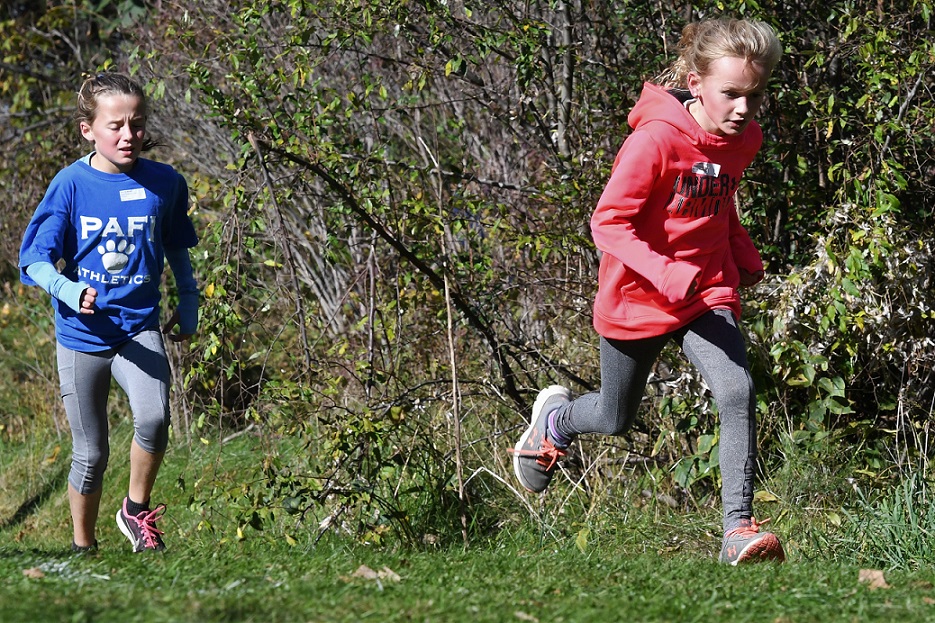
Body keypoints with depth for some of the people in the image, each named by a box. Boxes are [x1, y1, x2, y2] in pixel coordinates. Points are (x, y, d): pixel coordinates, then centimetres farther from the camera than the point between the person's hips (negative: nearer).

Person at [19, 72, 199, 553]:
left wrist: (188, 308, 20)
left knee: (153, 418, -25)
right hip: (81, 334, -1)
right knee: (90, 453, 6)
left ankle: (137, 510, -1)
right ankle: (83, 545, 26)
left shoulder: (165, 183, -1)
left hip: (139, 328, 1)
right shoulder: (71, 184, -8)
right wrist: (70, 291, -26)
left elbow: (177, 252, 16)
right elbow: (35, 259, -9)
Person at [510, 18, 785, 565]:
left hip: (708, 293, 4)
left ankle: (739, 529, -20)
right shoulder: (656, 140, -24)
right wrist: (665, 274, -35)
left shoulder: (742, 141, -2)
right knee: (616, 418, 17)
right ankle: (555, 419, 53)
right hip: (638, 300, -4)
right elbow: (609, 222, -23)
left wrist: (744, 256, 5)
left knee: (738, 392, -21)